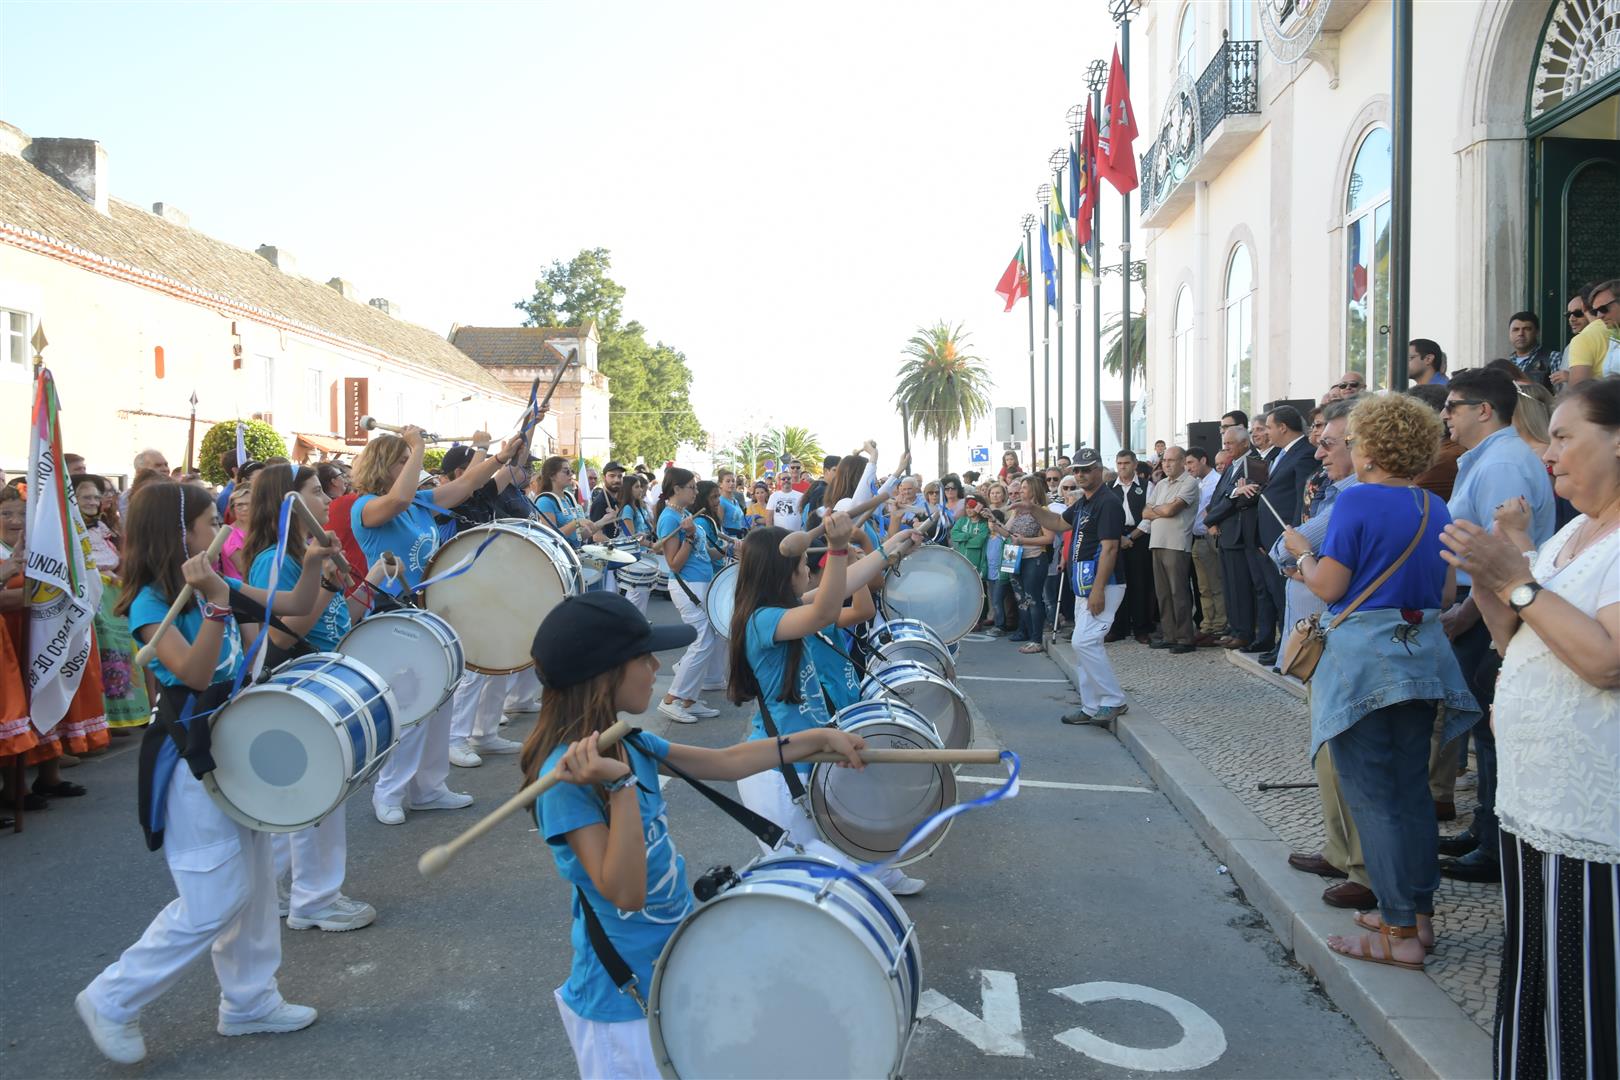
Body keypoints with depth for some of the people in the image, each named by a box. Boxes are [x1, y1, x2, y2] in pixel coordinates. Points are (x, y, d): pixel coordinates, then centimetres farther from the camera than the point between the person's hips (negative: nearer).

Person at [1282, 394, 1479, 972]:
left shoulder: (1357, 501, -13)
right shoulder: (1435, 507, 8)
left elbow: (1329, 587, -13)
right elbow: (1444, 589, 16)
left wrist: (1303, 553, 4)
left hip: (1365, 652, -7)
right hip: (1424, 652, 7)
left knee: (1372, 794, -1)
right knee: (1411, 787, 16)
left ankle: (1400, 934, 3)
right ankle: (1419, 913, 24)